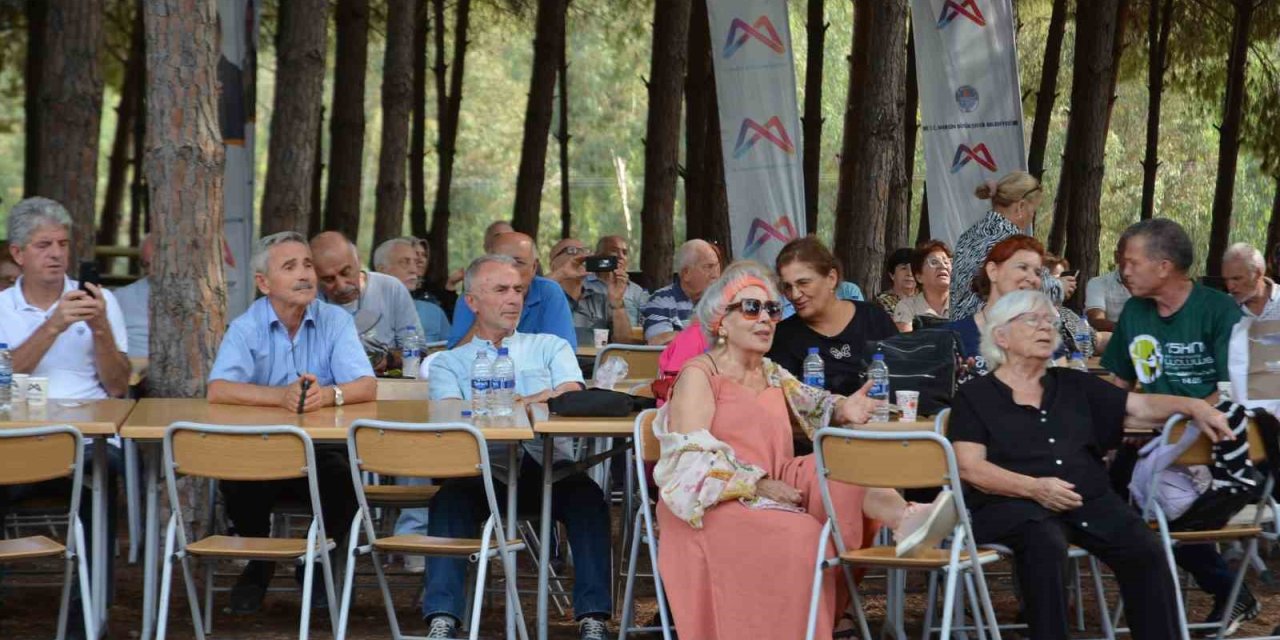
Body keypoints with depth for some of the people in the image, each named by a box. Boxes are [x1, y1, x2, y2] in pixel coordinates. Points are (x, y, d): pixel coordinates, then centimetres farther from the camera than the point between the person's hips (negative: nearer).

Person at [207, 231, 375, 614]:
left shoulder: (335, 321, 2)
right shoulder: (247, 327, -1)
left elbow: (367, 386, -10)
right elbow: (218, 390, -17)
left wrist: (328, 394, -33)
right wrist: (282, 396, -33)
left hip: (322, 449, 1)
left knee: (346, 477, -30)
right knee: (236, 479, -31)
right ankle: (258, 562, 2)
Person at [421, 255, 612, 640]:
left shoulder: (551, 348, 23)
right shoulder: (449, 363, 19)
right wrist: (541, 400, -14)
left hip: (548, 467, 1)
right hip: (485, 472, -1)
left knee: (587, 494, -31)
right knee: (450, 497, -32)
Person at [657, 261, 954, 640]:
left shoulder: (773, 375, 21)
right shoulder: (700, 374, -4)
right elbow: (691, 455, -15)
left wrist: (842, 411, -12)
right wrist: (759, 484, -22)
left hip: (772, 488, 6)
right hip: (716, 502, -6)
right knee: (800, 534, -32)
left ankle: (904, 520, -47)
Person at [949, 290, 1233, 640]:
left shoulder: (1074, 385, 23)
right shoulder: (975, 396, 9)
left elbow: (1142, 405, 19)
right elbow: (970, 468, -2)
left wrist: (1194, 406, 0)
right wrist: (1034, 487, -17)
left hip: (1090, 500, 4)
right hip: (1013, 504, -4)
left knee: (1145, 549, -23)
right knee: (1046, 544, -38)